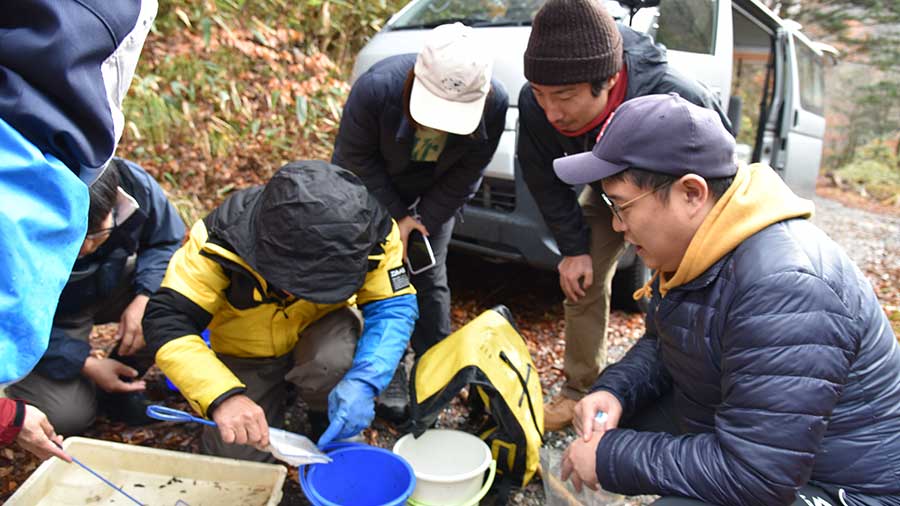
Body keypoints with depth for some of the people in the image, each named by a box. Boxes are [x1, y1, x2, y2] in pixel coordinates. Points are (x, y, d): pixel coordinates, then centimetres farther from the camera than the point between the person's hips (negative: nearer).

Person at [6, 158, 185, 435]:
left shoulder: (134, 183, -28)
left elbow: (166, 241, -10)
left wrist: (145, 298, -26)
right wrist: (84, 363, -27)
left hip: (111, 285, 4)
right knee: (67, 417, -19)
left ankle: (123, 383, 1)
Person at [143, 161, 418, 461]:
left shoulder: (371, 234, -29)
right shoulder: (223, 236, -33)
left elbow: (393, 306, -23)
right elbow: (166, 320, -31)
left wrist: (364, 382, -41)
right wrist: (223, 396, -47)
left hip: (324, 328, 0)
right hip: (246, 351, 1)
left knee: (333, 360, -35)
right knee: (236, 454, -8)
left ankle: (329, 424, 1)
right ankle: (277, 386, 23)